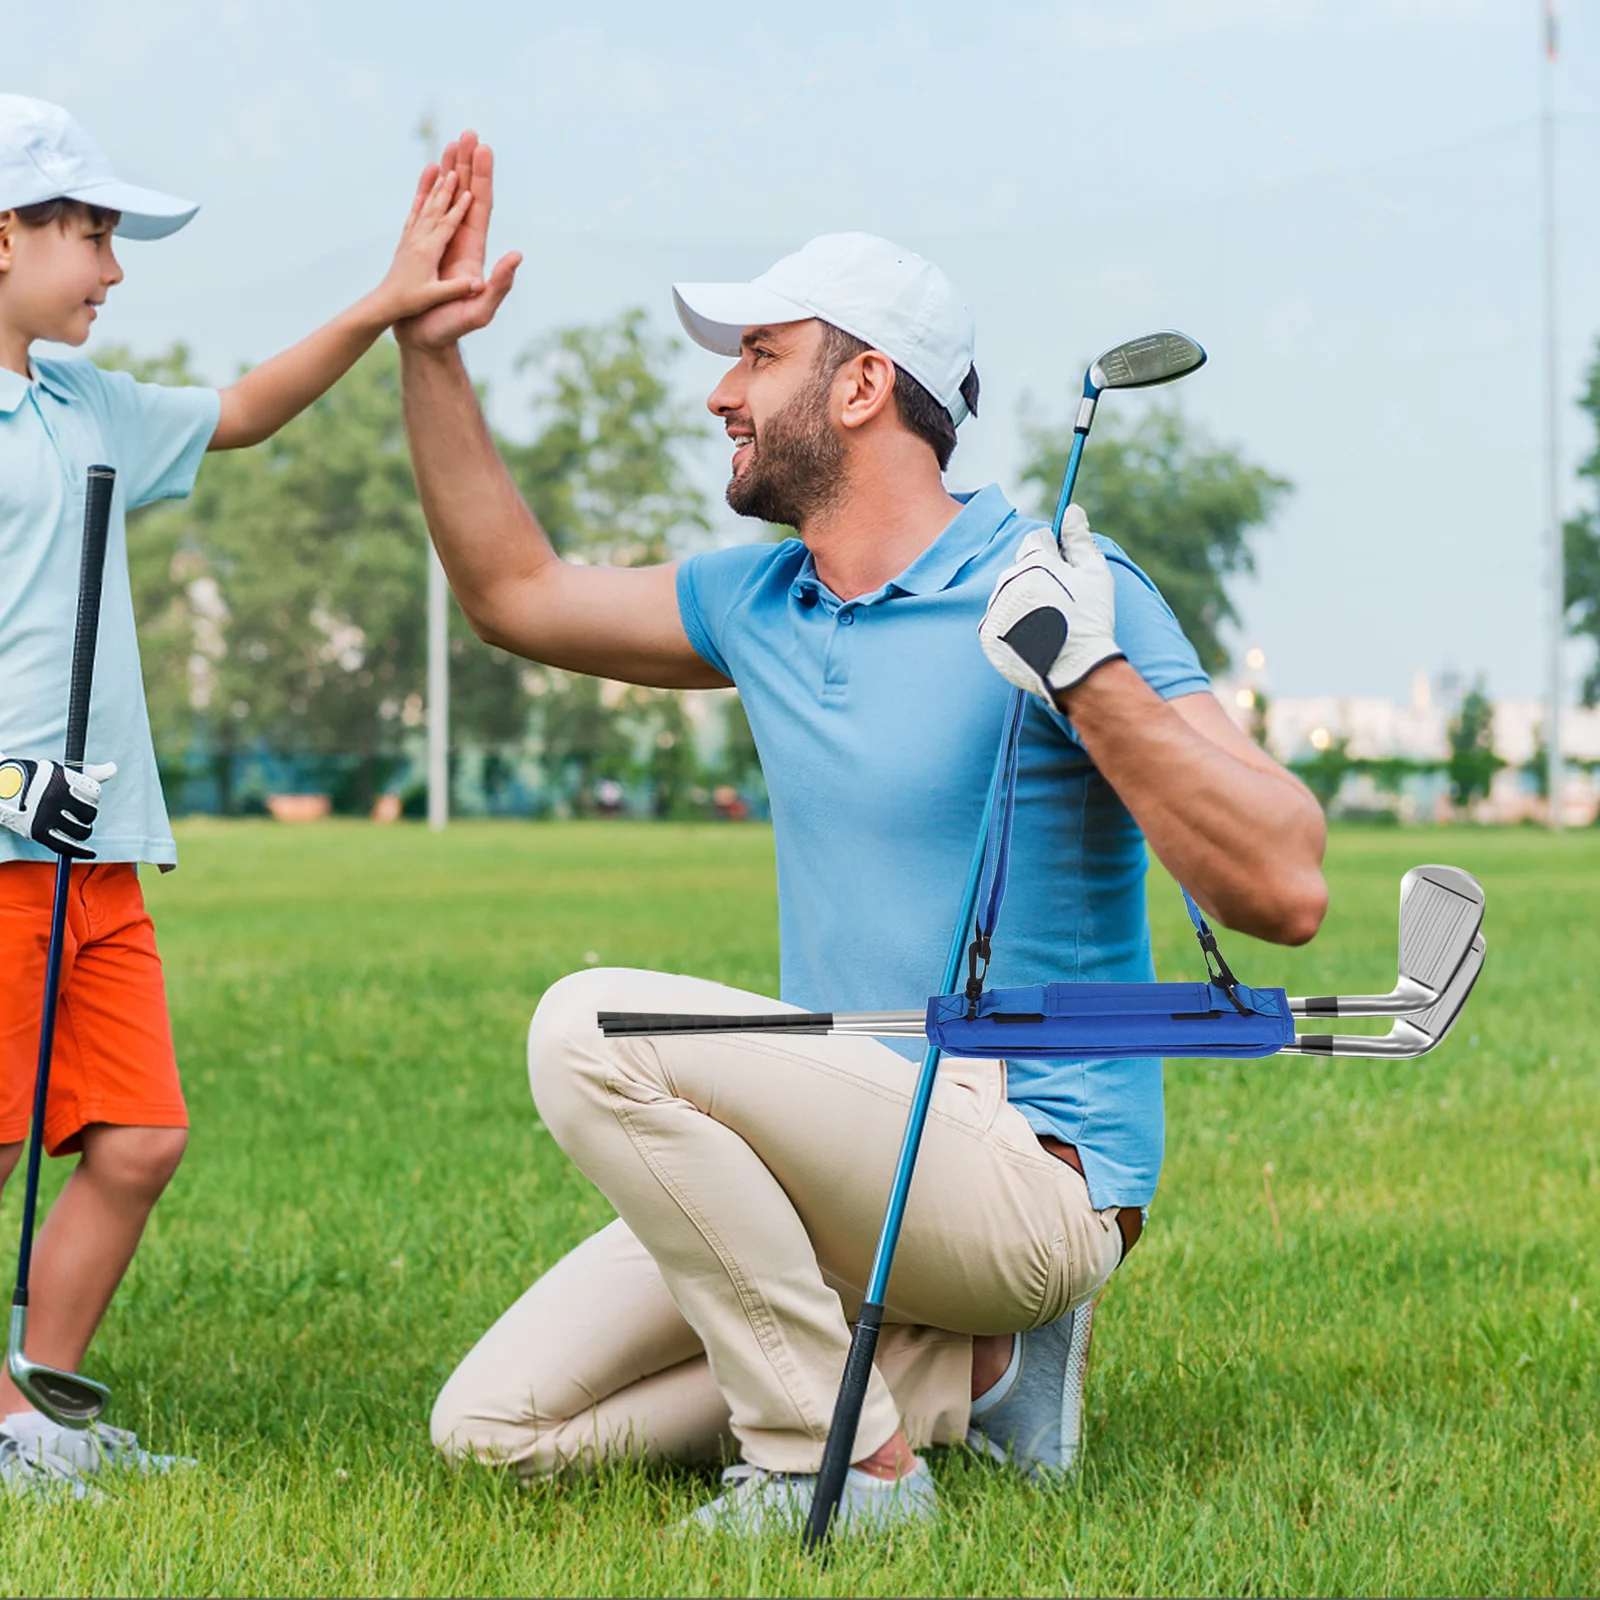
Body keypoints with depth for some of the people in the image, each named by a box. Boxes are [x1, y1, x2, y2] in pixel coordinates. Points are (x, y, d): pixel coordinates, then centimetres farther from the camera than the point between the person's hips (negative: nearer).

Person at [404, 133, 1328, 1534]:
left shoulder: (1053, 588, -12)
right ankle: (968, 1368, 4)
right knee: (494, 1429, 0)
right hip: (860, 1160, 8)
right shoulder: (760, 601, 11)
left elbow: (1287, 891, -21)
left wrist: (1094, 677, -32)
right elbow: (516, 594, 26)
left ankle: (842, 1463, -17)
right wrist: (432, 356, 19)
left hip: (1029, 1168, -8)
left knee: (596, 1028, -28)